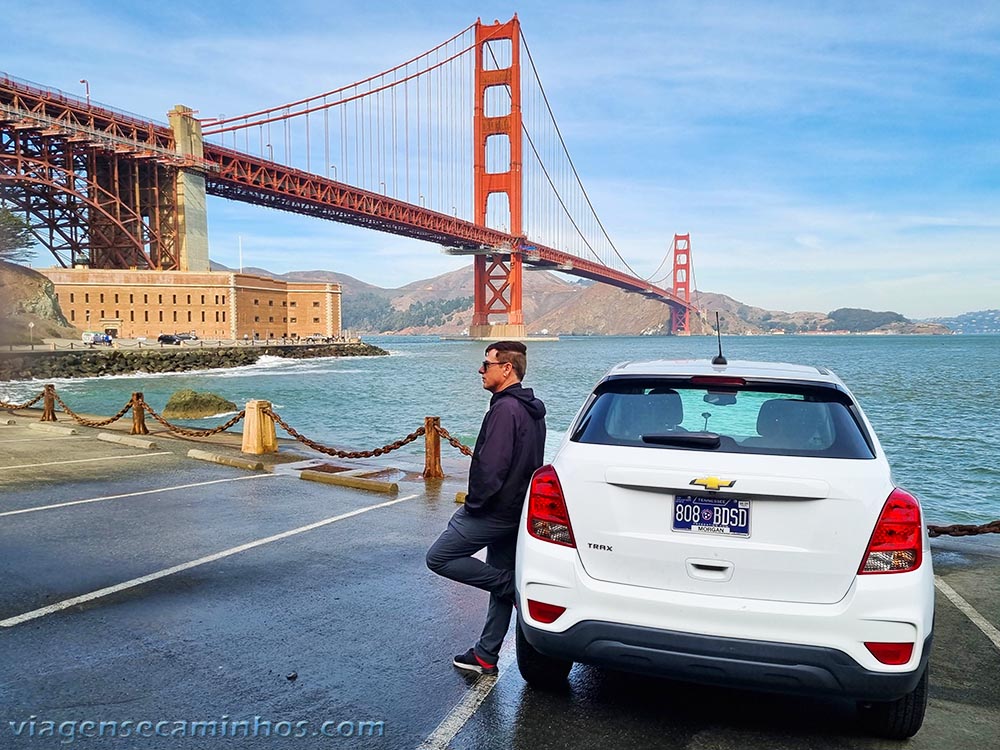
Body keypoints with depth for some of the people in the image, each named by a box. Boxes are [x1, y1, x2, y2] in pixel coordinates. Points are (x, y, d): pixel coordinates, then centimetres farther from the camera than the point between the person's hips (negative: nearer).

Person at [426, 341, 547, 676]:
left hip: (494, 511, -10)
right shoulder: (531, 410, 13)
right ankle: (486, 657, 25)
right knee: (501, 577, 15)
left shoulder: (505, 409, -20)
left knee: (438, 557, 0)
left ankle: (512, 585, -1)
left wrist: (473, 505, -13)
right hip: (516, 511, 10)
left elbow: (491, 466, -25)